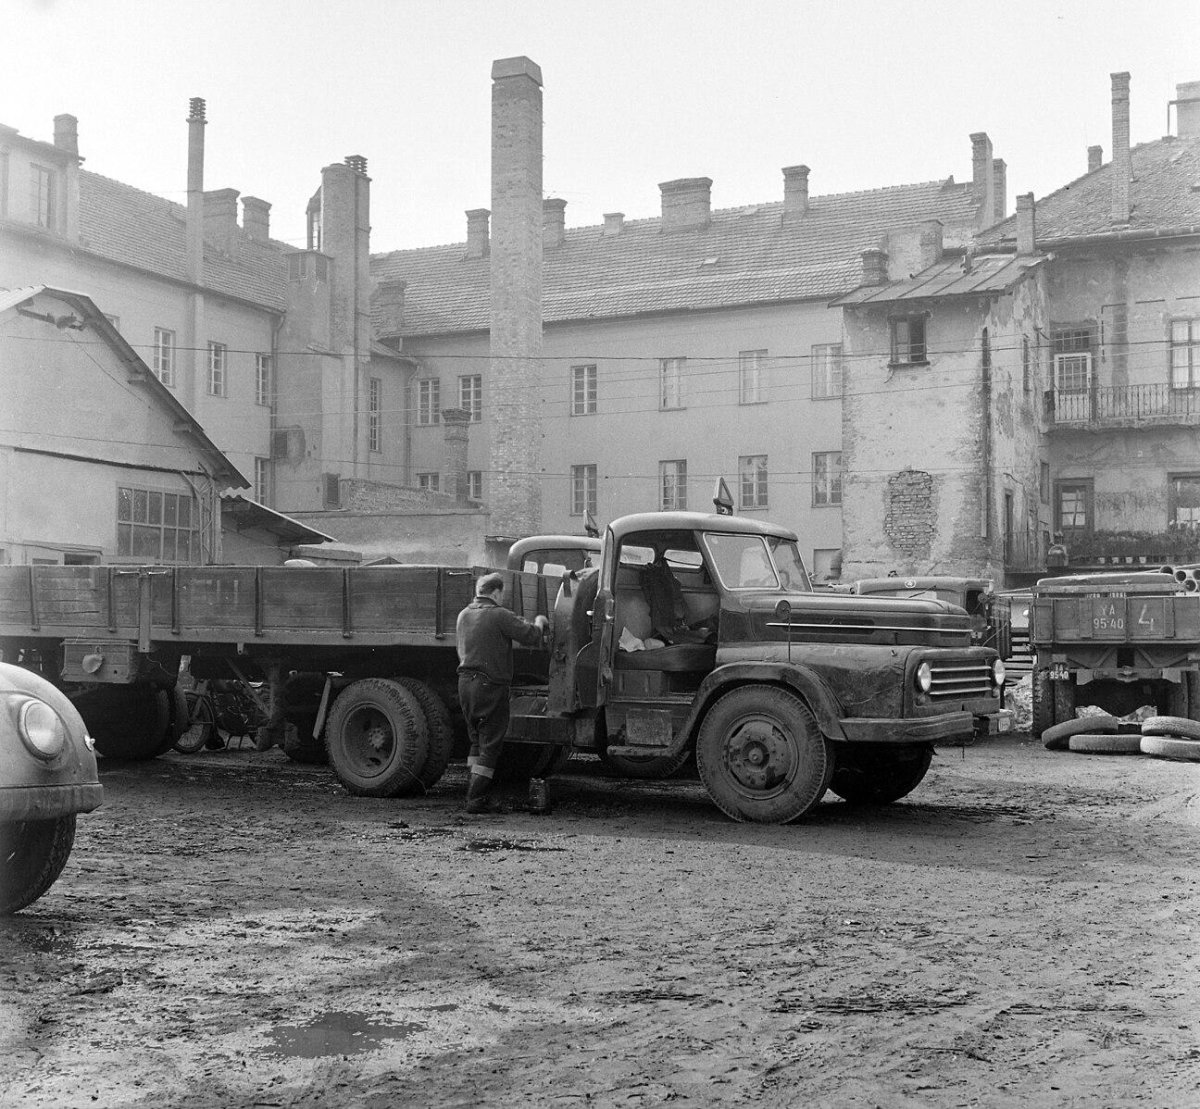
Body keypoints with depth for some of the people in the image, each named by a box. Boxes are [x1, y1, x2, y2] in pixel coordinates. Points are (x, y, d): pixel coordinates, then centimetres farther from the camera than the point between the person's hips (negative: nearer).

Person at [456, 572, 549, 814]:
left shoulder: (464, 615, 12)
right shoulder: (499, 615, -12)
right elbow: (531, 637, -15)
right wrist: (540, 623, 9)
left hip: (465, 682, 8)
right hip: (490, 685, -8)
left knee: (477, 741, 19)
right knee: (489, 746, -1)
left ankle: (472, 792, 20)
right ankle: (476, 799, -3)